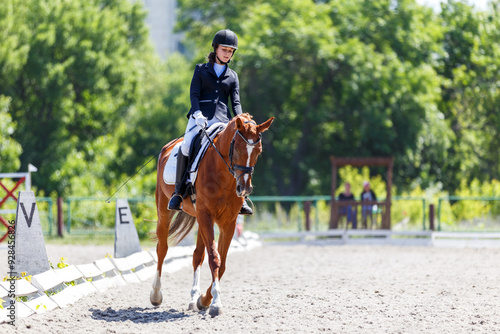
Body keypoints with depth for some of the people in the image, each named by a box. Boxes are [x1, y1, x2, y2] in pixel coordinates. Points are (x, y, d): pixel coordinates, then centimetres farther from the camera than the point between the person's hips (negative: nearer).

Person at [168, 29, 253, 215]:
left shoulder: (232, 76, 19)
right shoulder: (201, 70, 14)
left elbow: (235, 102, 10)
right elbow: (194, 94, 3)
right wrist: (197, 113, -16)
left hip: (222, 121, 2)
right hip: (200, 116, -2)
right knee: (186, 147, -29)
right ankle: (178, 192, -17)